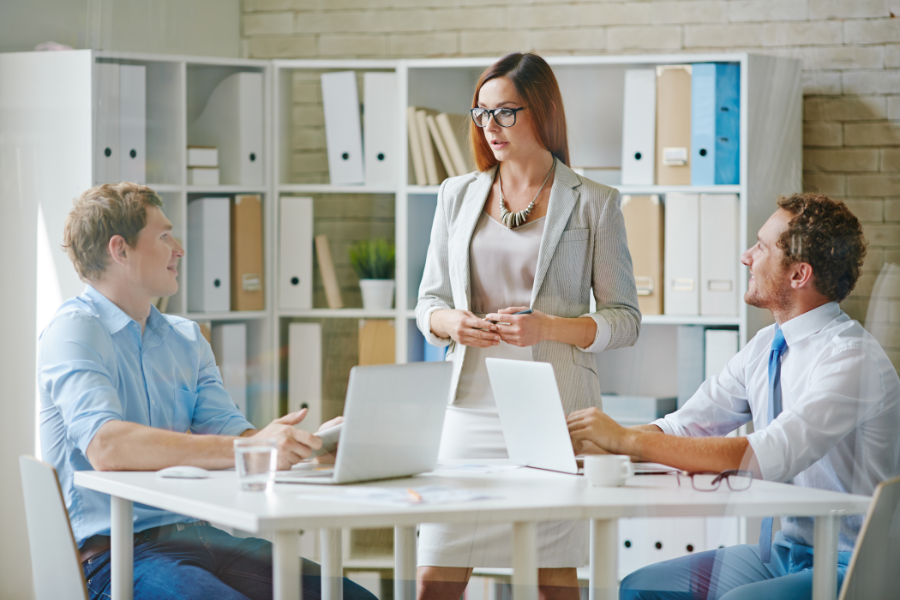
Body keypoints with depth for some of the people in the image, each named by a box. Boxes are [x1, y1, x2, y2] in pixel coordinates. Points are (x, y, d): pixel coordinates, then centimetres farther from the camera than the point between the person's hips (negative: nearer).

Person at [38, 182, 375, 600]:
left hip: (200, 536, 7)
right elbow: (106, 447, -23)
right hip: (114, 552, -7)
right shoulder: (75, 331, -7)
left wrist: (310, 443, -13)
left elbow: (226, 431, 8)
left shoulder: (186, 339, 19)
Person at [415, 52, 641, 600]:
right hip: (473, 404, 3)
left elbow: (625, 319, 0)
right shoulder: (458, 196, 12)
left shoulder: (593, 204, 1)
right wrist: (450, 322, -8)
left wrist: (550, 327, -16)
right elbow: (429, 303, 16)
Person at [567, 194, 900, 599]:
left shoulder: (853, 360, -19)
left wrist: (627, 440, -27)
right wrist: (593, 443, -13)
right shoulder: (766, 347, 9)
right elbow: (686, 427, 6)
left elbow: (765, 458, -29)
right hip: (783, 555, 9)